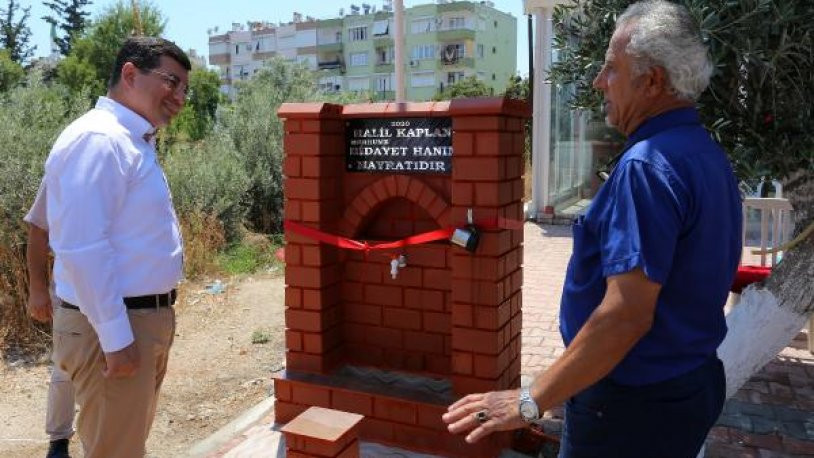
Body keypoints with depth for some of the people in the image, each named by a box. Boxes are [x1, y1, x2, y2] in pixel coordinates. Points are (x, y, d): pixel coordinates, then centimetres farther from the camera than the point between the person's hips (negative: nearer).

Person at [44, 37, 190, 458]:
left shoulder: (134, 142, 14)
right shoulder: (99, 139, -18)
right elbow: (82, 248, -25)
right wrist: (116, 336, -23)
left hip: (146, 318, 10)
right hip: (114, 328, -10)